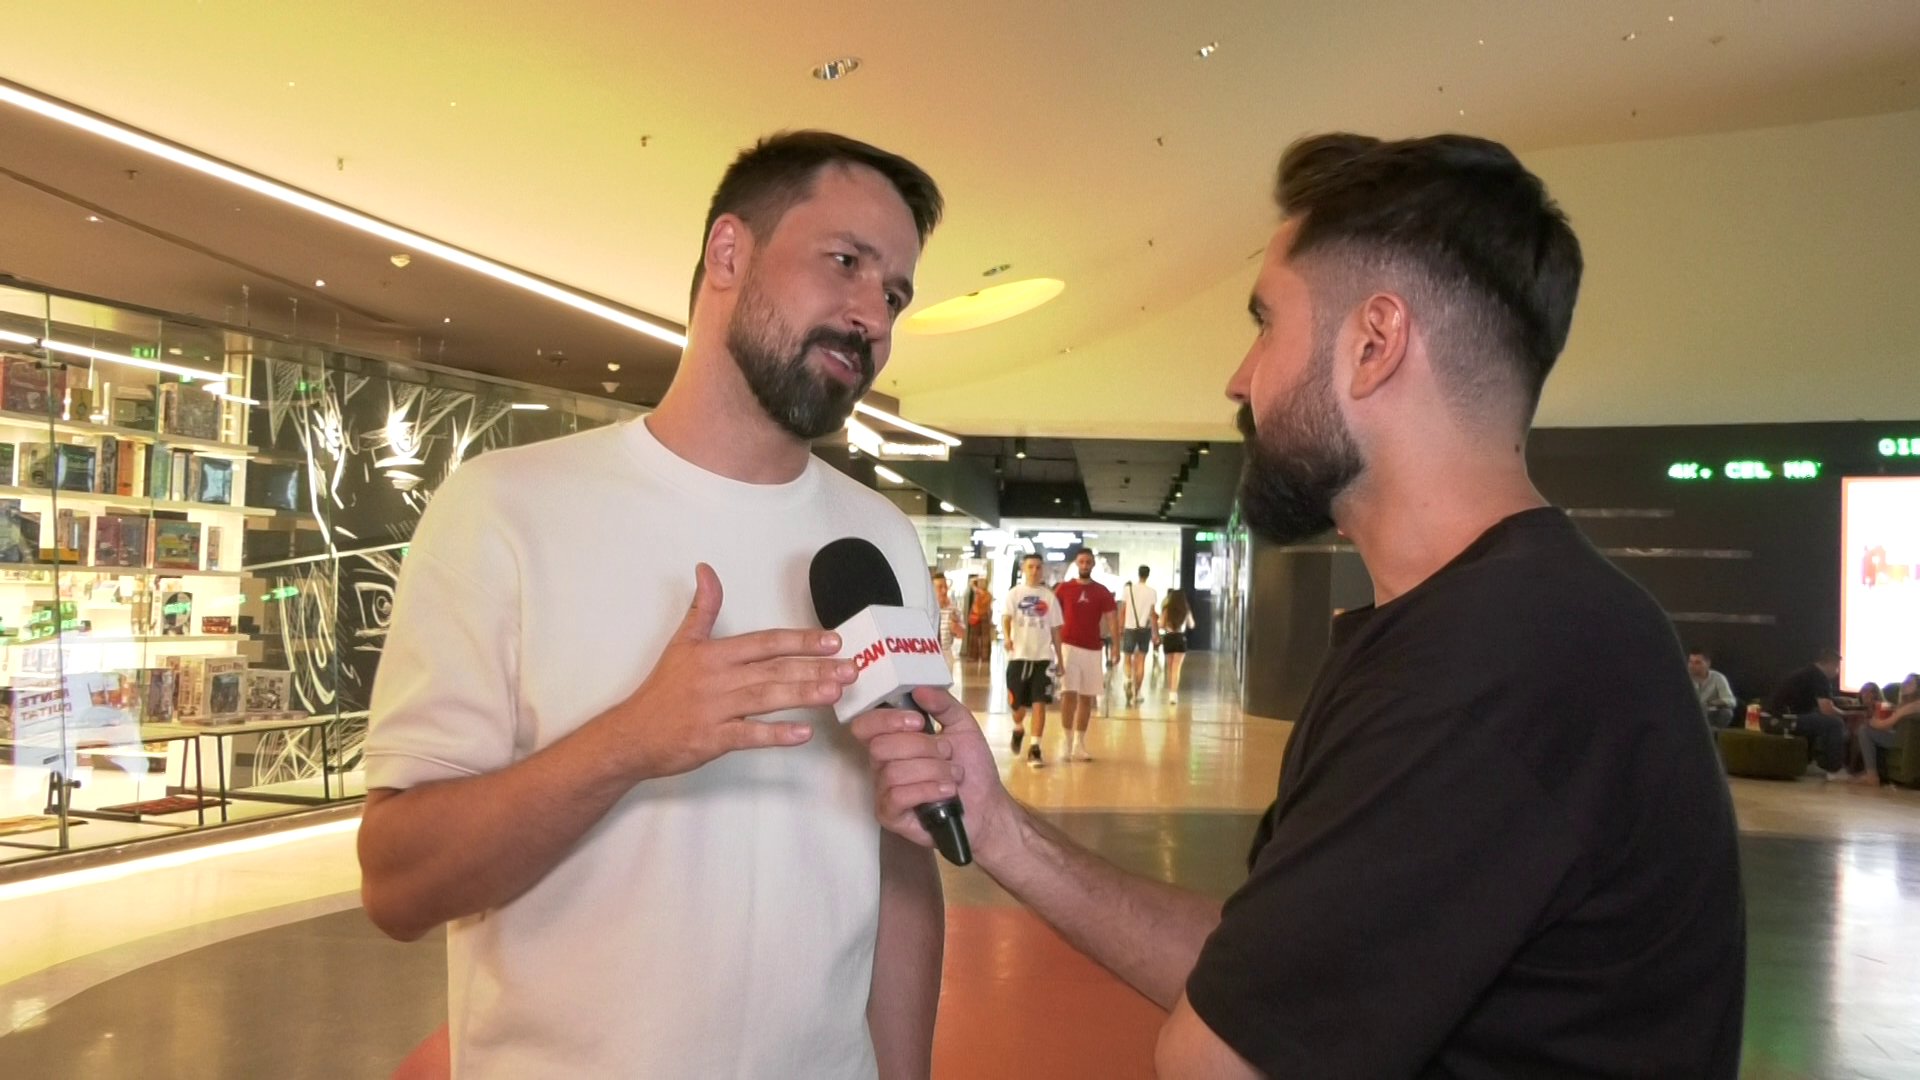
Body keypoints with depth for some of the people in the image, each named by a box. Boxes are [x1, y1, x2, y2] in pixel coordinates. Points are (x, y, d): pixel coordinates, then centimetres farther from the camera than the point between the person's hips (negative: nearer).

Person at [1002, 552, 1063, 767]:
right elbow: (1007, 618, -11)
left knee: (1039, 703, -8)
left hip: (1043, 656, 1)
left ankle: (1034, 749, -3)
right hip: (1019, 655, 0)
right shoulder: (1014, 593, 1)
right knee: (1018, 703, 7)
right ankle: (1018, 729, 40)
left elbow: (1055, 629, 10)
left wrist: (1060, 657, 10)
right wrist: (1007, 637, -32)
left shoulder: (1049, 596, 6)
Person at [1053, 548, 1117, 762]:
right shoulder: (1064, 588, 1)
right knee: (1069, 694, -9)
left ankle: (1079, 744, 15)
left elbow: (1111, 620, -2)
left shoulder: (1102, 592, 3)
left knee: (1086, 697, 7)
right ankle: (1067, 742, 0)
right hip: (1069, 646, -2)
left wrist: (1115, 648, -13)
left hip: (1093, 649, 2)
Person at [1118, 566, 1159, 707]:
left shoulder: (1128, 588, -3)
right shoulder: (1152, 592, -3)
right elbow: (1152, 614, -2)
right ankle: (1136, 692, 8)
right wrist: (1155, 633, 6)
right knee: (1141, 661, 7)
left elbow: (1123, 610, -2)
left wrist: (1120, 628, 6)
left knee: (1128, 658, 13)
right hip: (1145, 629, 0)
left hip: (1130, 628, 0)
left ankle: (1129, 679, -15)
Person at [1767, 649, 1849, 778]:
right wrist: (1844, 714, 6)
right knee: (1836, 723, -8)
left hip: (1774, 717, 10)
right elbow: (1827, 710, -14)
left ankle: (1819, 763, 28)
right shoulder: (1820, 677, -6)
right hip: (1784, 719, -10)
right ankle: (1834, 770, 1)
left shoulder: (1809, 673, 23)